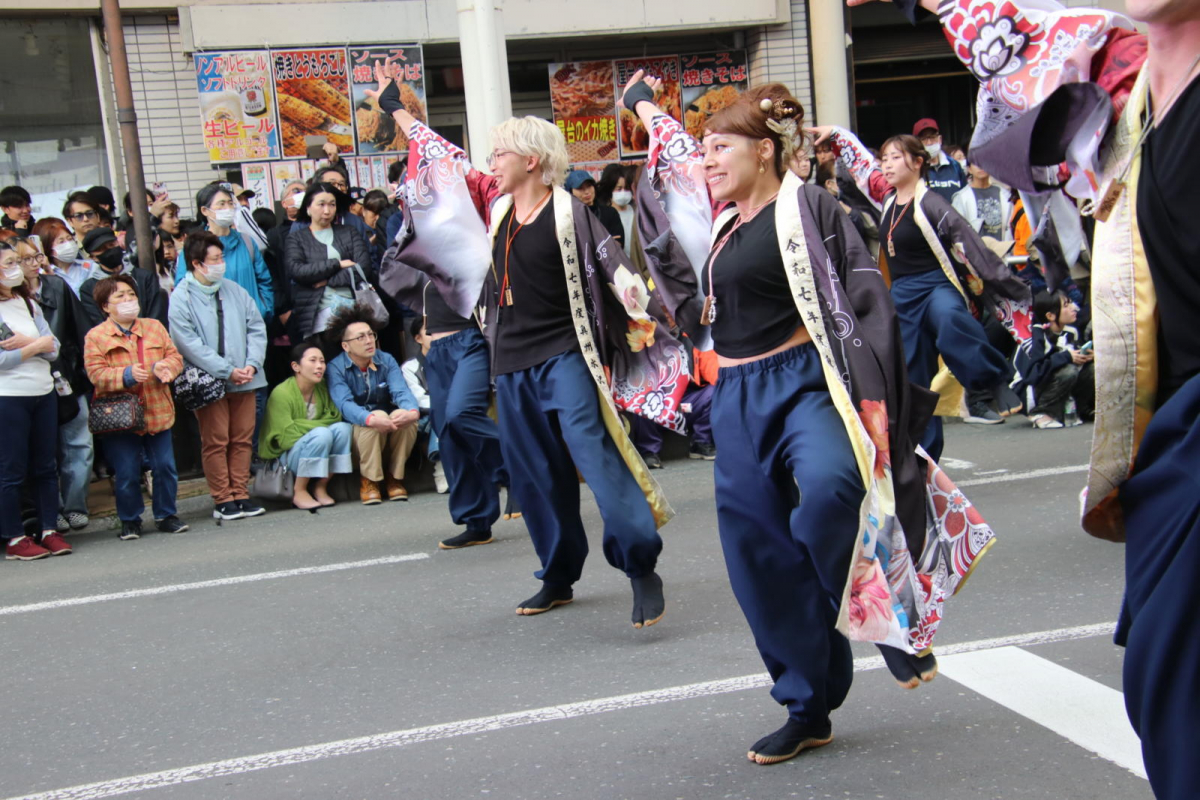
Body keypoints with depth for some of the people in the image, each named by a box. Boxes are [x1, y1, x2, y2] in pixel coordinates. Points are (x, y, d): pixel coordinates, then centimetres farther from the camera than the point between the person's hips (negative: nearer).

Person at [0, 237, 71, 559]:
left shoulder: (28, 304, 13)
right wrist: (37, 345, -9)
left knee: (45, 466, 10)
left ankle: (49, 530, 17)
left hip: (43, 393, 7)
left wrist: (27, 342, -12)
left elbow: (54, 348, 6)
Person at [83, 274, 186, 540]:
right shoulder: (96, 336, -2)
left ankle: (165, 515, 20)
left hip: (157, 414, 3)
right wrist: (127, 375, -24)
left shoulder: (154, 327, 10)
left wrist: (164, 367, -16)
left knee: (164, 467, 4)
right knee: (126, 473, 2)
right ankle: (130, 521, 18)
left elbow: (175, 358, 7)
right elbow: (96, 374, -10)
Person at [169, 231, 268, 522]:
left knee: (243, 438, 7)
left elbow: (256, 329, 9)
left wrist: (251, 364, -6)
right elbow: (189, 344, -13)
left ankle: (240, 495, 16)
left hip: (244, 378, 5)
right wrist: (227, 371, -15)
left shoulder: (235, 291, 8)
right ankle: (222, 500, 9)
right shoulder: (182, 298, -8)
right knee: (216, 441, 1)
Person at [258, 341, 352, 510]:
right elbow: (288, 437, -21)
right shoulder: (281, 393, -19)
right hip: (286, 456, -6)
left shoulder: (322, 387, 0)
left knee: (342, 428, -20)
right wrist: (318, 426, -13)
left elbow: (336, 417, -2)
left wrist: (303, 426, -16)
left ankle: (320, 487, -9)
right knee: (322, 433, -31)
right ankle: (299, 492, -17)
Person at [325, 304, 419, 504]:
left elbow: (401, 391, -18)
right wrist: (371, 419, -49)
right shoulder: (336, 368, -14)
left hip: (389, 427, 3)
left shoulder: (386, 360, -4)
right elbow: (345, 404, -28)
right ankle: (368, 480, -16)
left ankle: (394, 477, -9)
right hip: (356, 431, -3)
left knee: (408, 419, -28)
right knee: (372, 423, -34)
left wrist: (412, 411, -43)